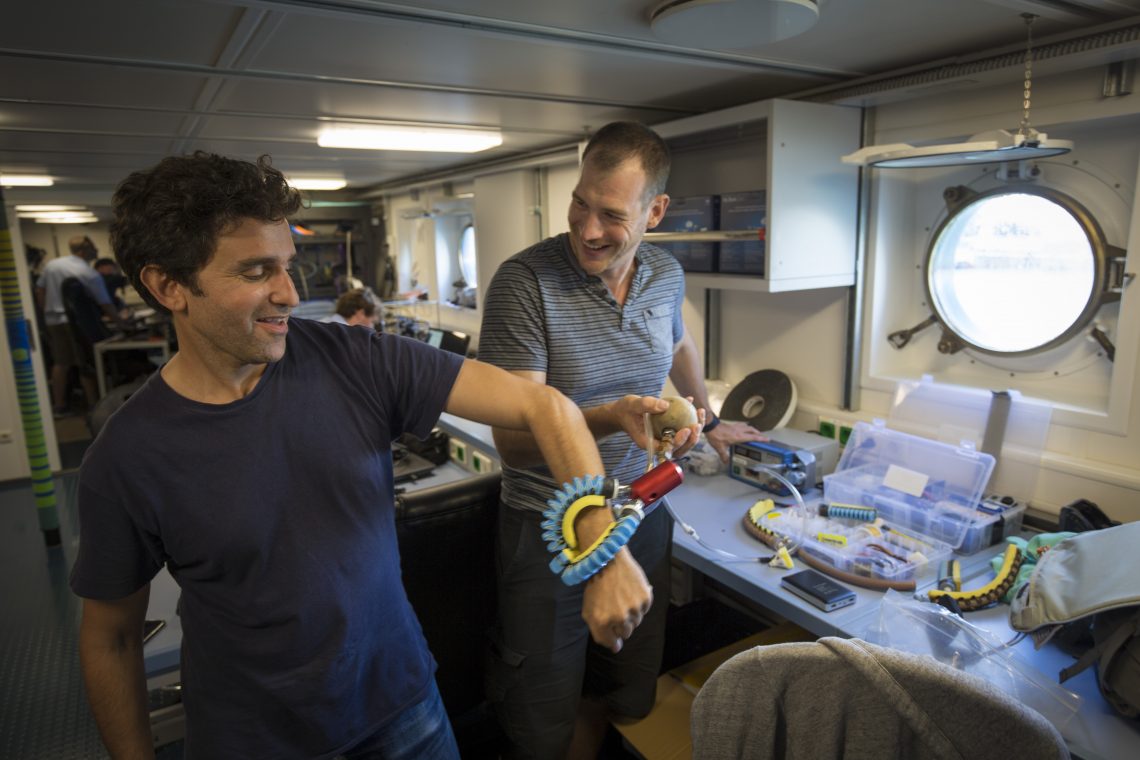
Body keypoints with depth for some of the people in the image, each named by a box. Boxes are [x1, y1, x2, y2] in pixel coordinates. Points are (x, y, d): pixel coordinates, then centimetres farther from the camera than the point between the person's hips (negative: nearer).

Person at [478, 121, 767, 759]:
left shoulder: (667, 275, -1)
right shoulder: (525, 282, -18)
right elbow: (514, 439, -21)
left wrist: (708, 422, 34)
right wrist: (613, 416, -36)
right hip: (549, 530, -4)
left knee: (630, 701, 18)